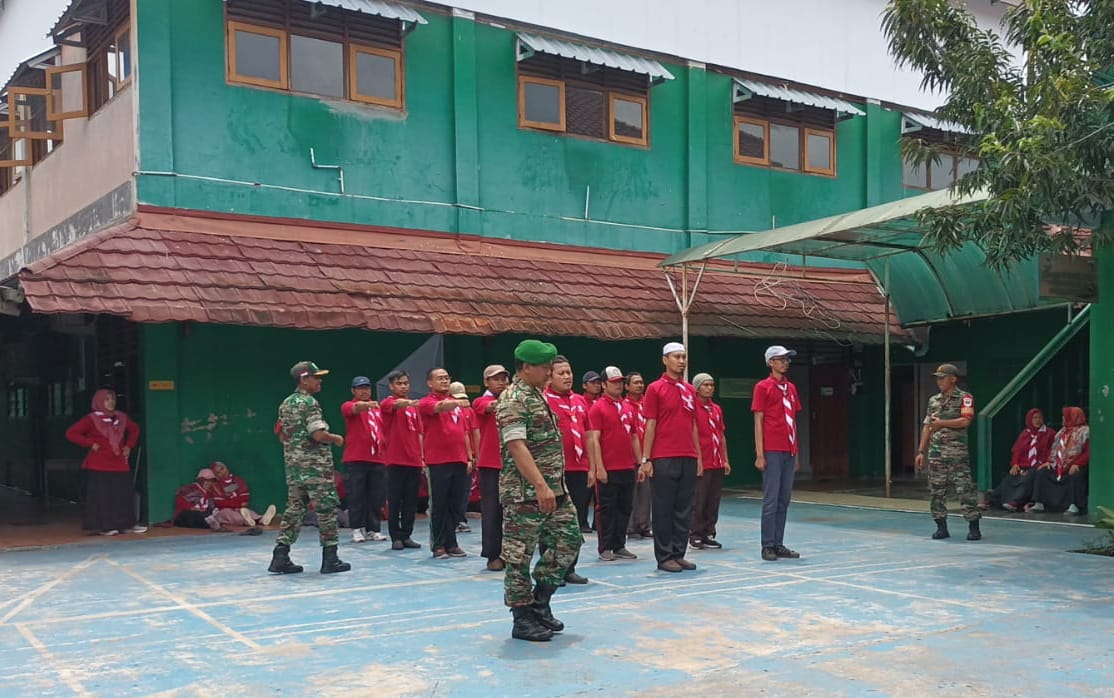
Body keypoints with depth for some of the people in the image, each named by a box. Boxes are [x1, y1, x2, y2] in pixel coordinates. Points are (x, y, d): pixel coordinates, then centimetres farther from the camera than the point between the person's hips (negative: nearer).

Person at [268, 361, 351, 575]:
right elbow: (318, 434, -20)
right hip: (315, 464, -8)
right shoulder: (309, 403, -13)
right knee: (326, 508, -1)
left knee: (293, 508, 10)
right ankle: (330, 559, 2)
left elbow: (282, 435, 19)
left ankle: (280, 557, 7)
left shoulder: (286, 404, 14)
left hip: (293, 463, 8)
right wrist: (336, 438, -4)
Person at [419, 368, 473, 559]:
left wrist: (469, 457, 13)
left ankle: (451, 544, 16)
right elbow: (440, 406, -26)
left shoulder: (457, 404, 17)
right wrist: (456, 402, -45)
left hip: (459, 461, 6)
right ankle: (438, 546, 6)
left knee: (455, 505, 8)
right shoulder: (426, 402, -2)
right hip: (438, 462, -6)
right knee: (439, 505, -1)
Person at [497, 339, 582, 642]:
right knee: (519, 555, 0)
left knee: (568, 541, 11)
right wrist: (541, 486, -29)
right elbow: (516, 446, -24)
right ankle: (523, 620, 9)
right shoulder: (513, 399, -14)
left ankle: (539, 603, 22)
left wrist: (555, 485, 19)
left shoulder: (537, 395, 16)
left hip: (553, 489, 10)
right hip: (525, 492, -10)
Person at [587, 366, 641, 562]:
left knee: (625, 509, 10)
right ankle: (605, 548, 8)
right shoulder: (598, 408, -5)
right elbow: (594, 439, -10)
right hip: (608, 470, -6)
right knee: (606, 509, 1)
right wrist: (599, 467, -16)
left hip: (628, 468, 6)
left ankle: (619, 547, 19)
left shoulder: (627, 408, 14)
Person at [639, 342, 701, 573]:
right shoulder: (655, 389, -2)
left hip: (688, 458, 6)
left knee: (684, 510, 8)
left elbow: (693, 425, 17)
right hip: (663, 458, -6)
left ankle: (679, 554, 17)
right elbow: (650, 425, -5)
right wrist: (646, 459, -8)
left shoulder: (690, 390, 14)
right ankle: (664, 557, 7)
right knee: (663, 509, 1)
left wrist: (698, 456, 13)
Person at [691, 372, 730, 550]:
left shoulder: (717, 409, 14)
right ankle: (696, 535, 6)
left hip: (717, 463, 7)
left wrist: (725, 460, 15)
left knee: (713, 502, 9)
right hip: (700, 463, -7)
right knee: (698, 501, -1)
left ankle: (709, 534, 16)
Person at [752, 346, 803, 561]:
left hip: (789, 452, 6)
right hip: (772, 452, -6)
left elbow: (792, 421, 18)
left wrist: (797, 453, 15)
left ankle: (779, 544, 14)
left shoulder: (791, 388, 16)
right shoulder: (763, 387, -3)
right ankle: (768, 546, 1)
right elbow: (758, 421, -6)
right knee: (771, 500, -4)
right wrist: (759, 454, -11)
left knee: (784, 500, 8)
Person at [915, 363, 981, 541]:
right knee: (936, 490, 5)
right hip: (936, 452, 6)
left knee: (964, 489, -7)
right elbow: (927, 426, 16)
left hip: (957, 452, -6)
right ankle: (941, 527, 13)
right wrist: (921, 451, 11)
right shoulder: (933, 400, 15)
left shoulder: (965, 398, -2)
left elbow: (965, 421, -17)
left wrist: (941, 423, -9)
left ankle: (973, 527, 0)